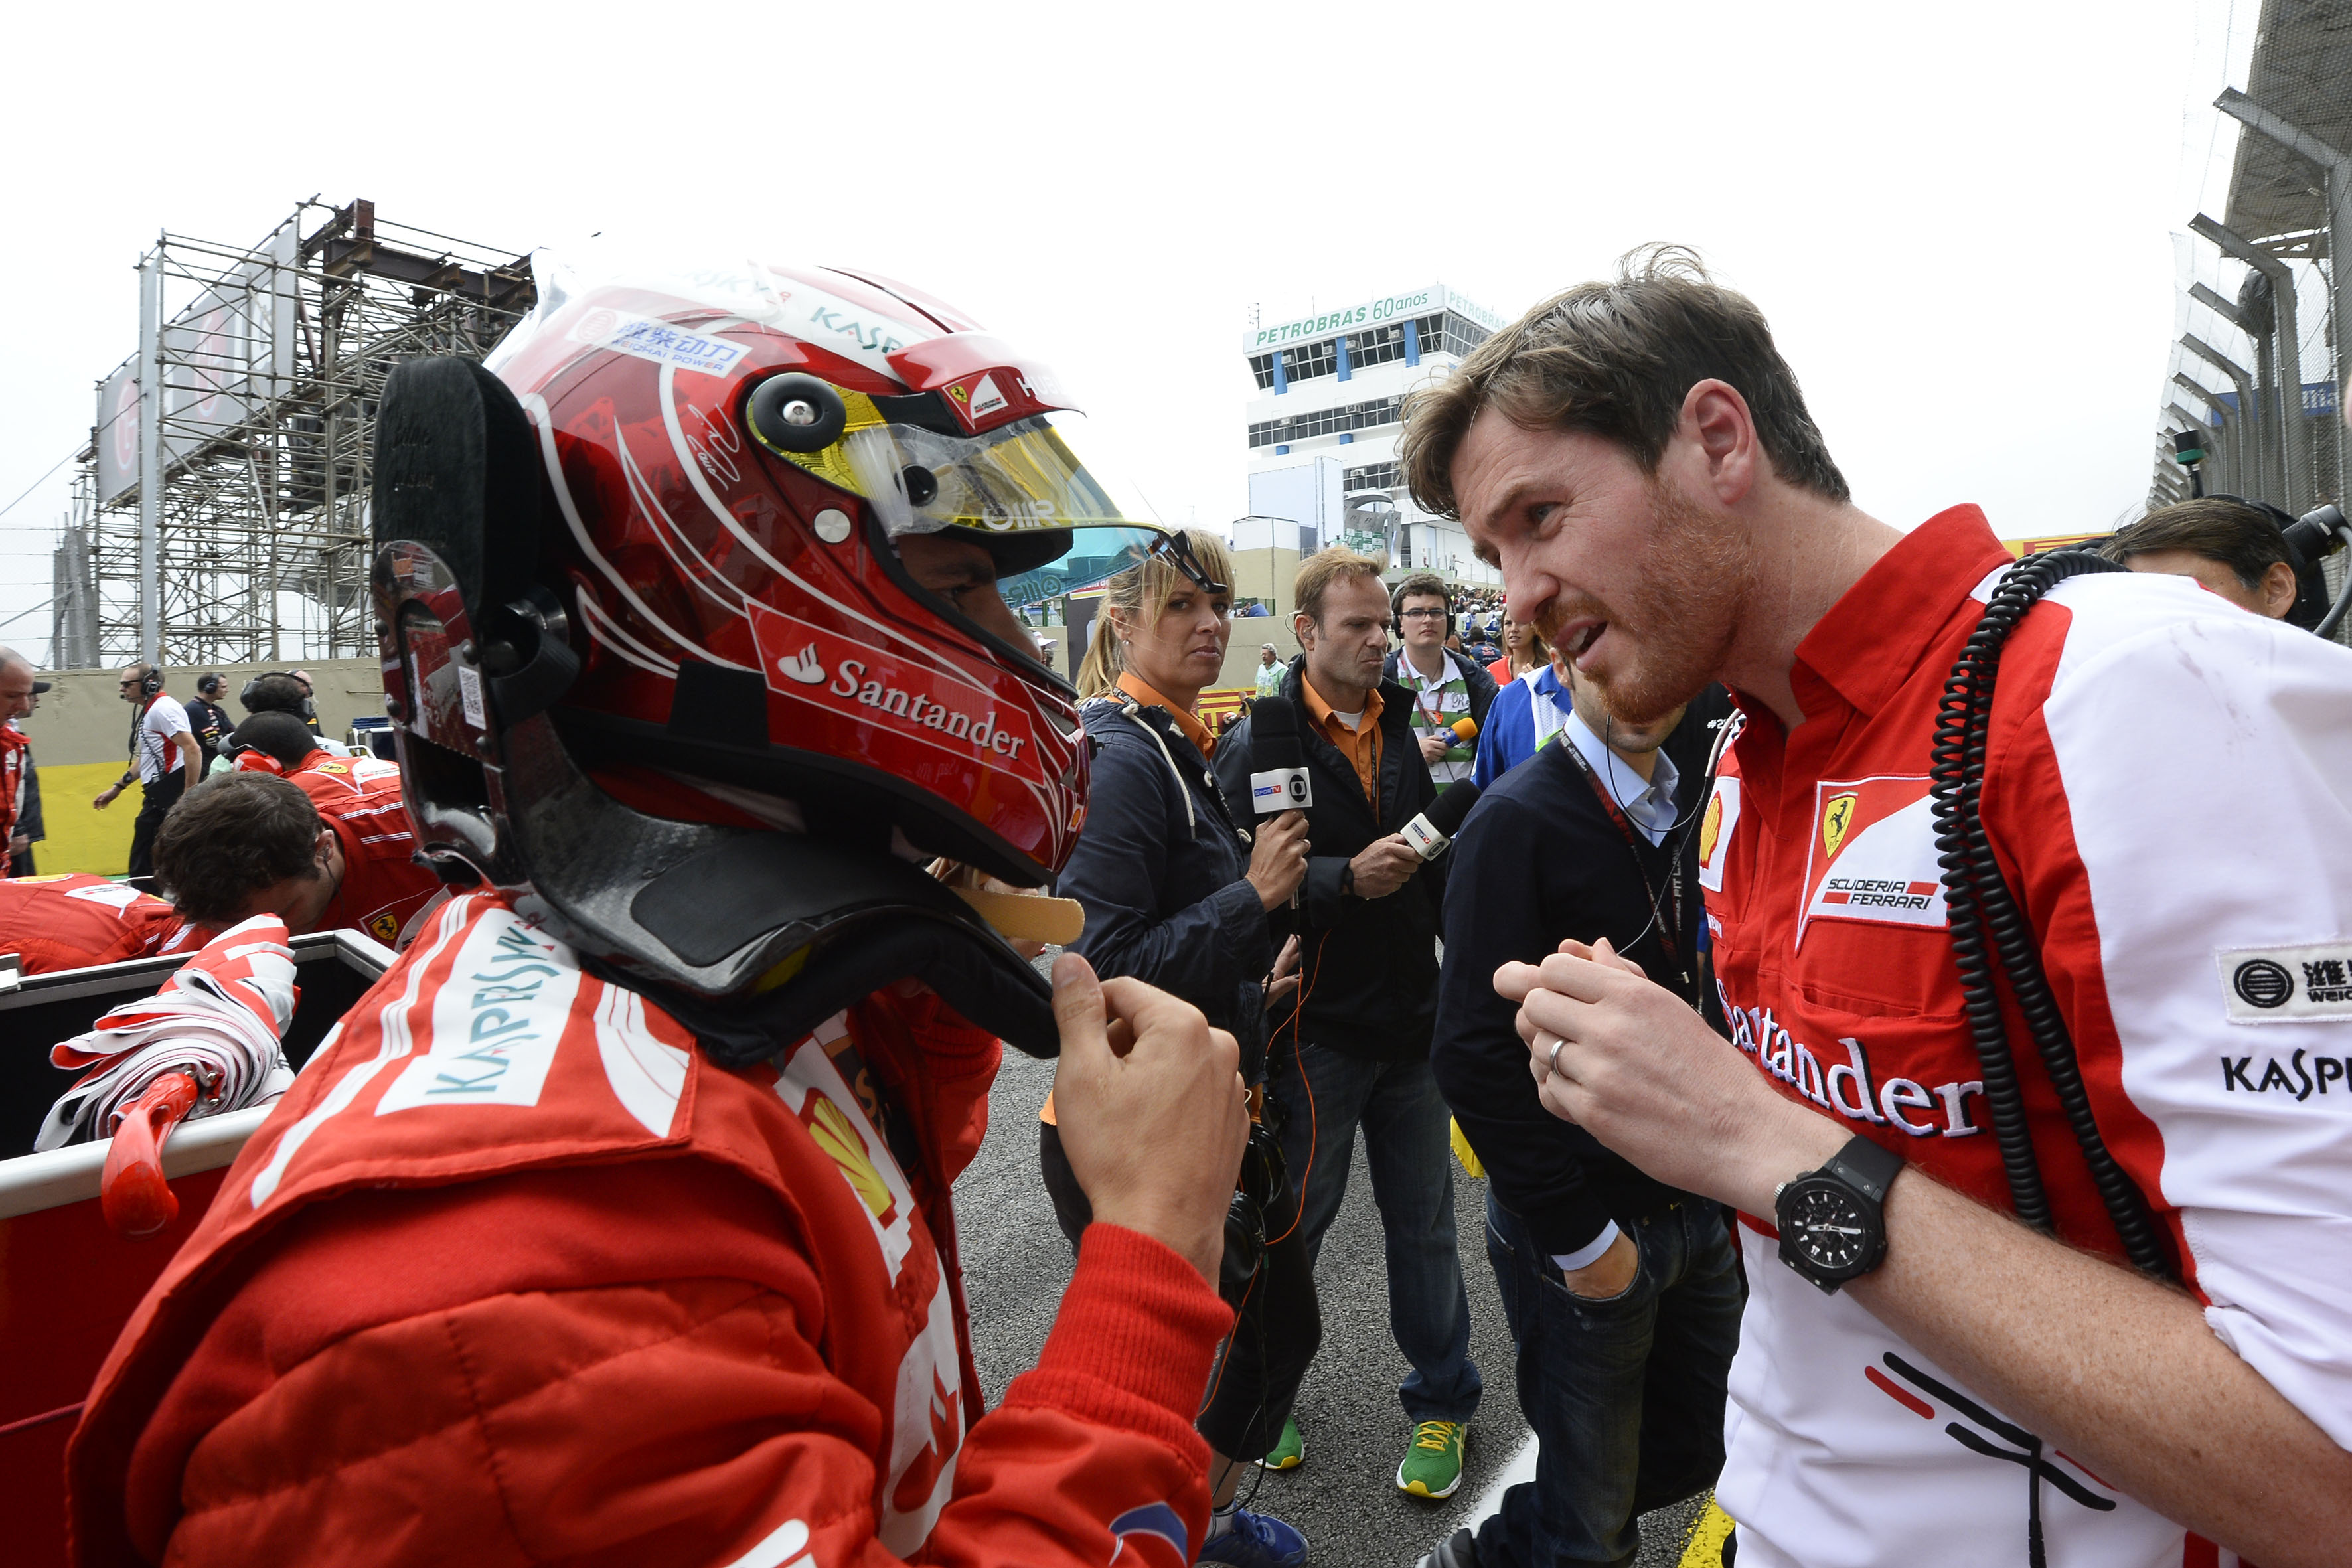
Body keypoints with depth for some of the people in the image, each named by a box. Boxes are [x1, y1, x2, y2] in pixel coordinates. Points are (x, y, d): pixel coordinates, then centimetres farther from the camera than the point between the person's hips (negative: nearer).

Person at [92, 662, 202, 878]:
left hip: (172, 796, -11)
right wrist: (116, 788, 31)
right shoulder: (147, 712, 21)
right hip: (155, 799, 11)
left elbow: (192, 750, -22)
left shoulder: (163, 709, -12)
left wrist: (189, 796, -23)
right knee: (141, 864, 14)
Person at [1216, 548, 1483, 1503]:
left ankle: (1442, 1400, 37)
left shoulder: (1407, 726, 7)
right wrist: (1347, 878, -25)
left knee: (1424, 1219, 17)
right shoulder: (1259, 741, -9)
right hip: (1316, 1025, -4)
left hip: (1411, 1015, 4)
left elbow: (1443, 858, 12)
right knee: (1293, 1220, 14)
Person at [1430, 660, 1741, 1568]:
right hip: (1585, 1228, -6)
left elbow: (1708, 998, 12)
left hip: (1698, 1209, 7)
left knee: (1700, 1452, 21)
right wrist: (1578, 1234, -18)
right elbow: (1477, 1057, -23)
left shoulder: (1693, 805, 2)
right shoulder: (1519, 821, -20)